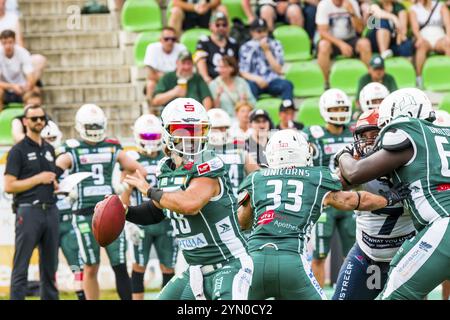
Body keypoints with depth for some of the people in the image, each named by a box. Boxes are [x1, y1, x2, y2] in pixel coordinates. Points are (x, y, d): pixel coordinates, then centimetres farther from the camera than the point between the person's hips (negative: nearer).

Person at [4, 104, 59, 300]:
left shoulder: (49, 150, 17)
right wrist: (38, 179, -11)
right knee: (21, 267, -5)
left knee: (49, 267, 10)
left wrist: (55, 184, 7)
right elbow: (9, 186, -10)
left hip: (50, 210, 7)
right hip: (28, 211, -6)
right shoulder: (18, 151, -3)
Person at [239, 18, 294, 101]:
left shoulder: (275, 45, 9)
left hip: (272, 82, 1)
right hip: (255, 82, -1)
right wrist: (257, 79, -17)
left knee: (287, 85, -32)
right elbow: (243, 73, 3)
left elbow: (278, 70, 2)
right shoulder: (245, 48, 6)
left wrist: (267, 51, -5)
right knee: (249, 86, -37)